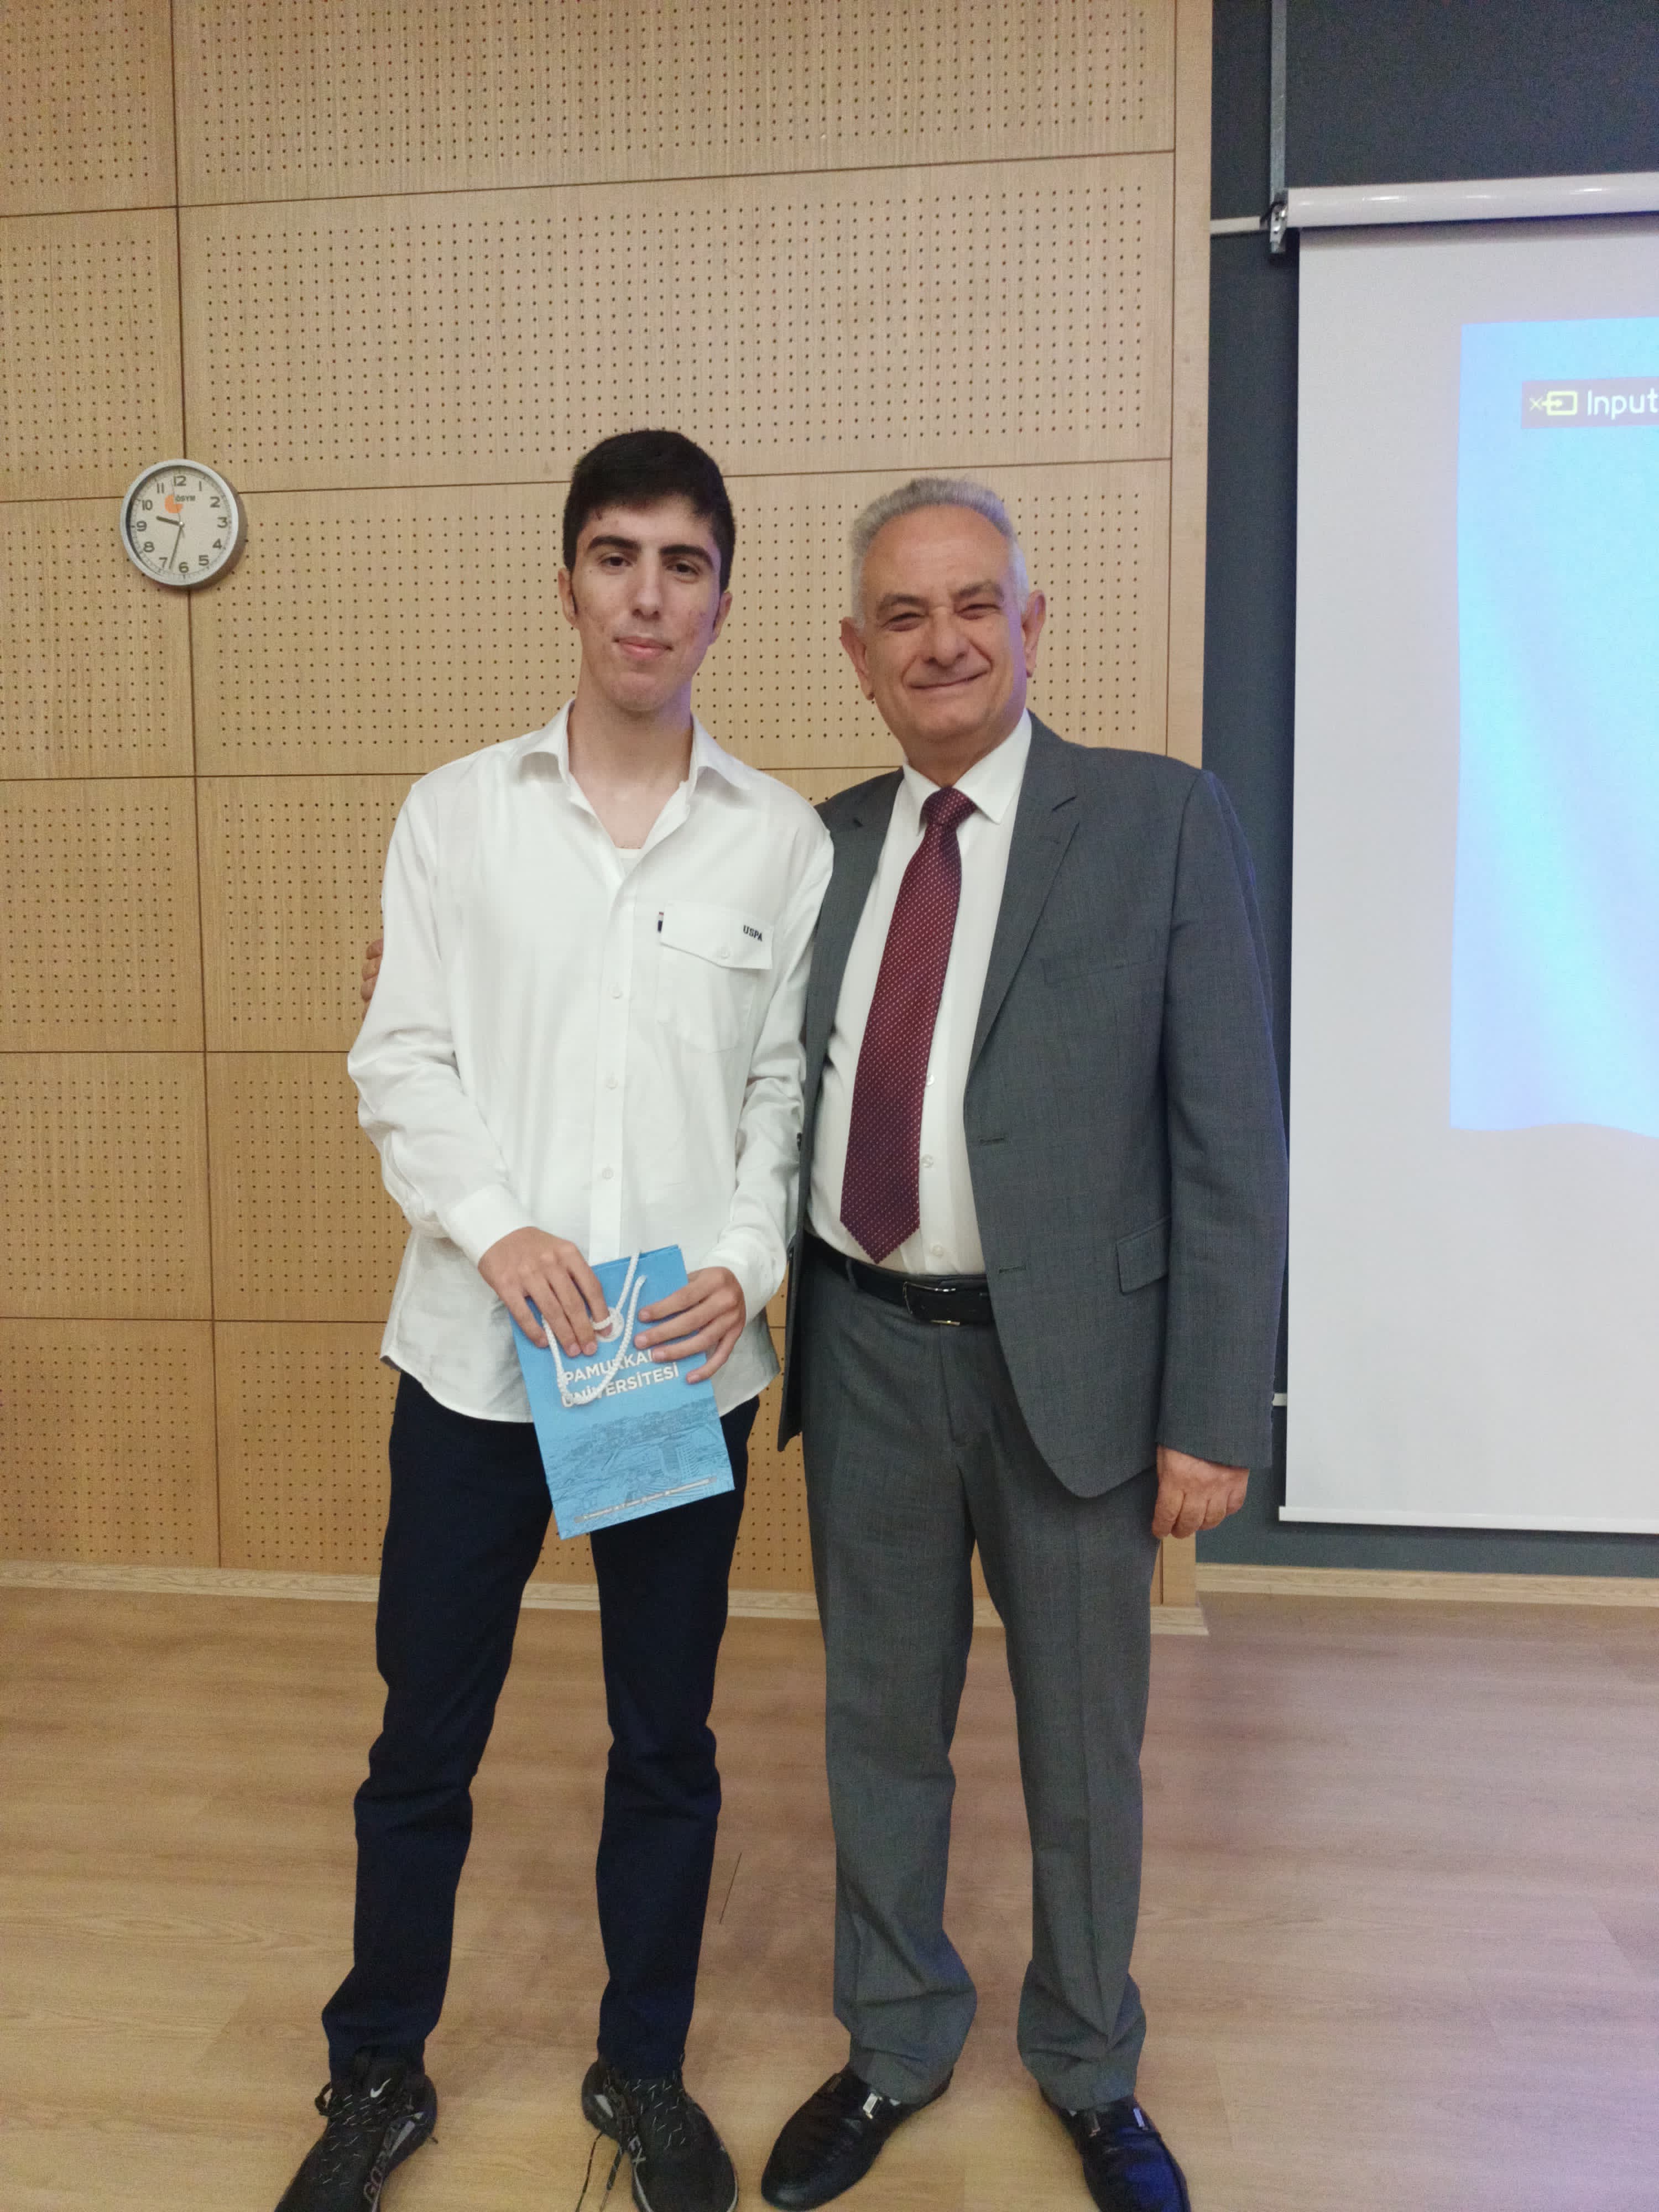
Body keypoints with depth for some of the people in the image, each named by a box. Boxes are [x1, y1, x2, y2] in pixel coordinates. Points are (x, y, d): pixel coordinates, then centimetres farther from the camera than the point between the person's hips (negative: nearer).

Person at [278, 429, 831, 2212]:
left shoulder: (782, 838, 3)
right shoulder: (456, 811, 3)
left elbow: (786, 1085, 4)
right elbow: (400, 1057, 1)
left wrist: (746, 1262, -11)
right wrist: (495, 1225, -14)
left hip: (688, 1361, 0)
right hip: (476, 1348, 0)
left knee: (666, 1737, 14)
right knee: (424, 1732, 13)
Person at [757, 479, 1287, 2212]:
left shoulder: (1161, 821, -6)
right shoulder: (824, 844, 7)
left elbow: (1230, 1139, -8)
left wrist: (1213, 1413, -12)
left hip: (1065, 1358, -3)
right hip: (867, 1353, 3)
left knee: (1083, 1752, 16)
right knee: (879, 1727, 19)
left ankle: (1089, 2071, 43)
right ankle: (895, 2047, 44)